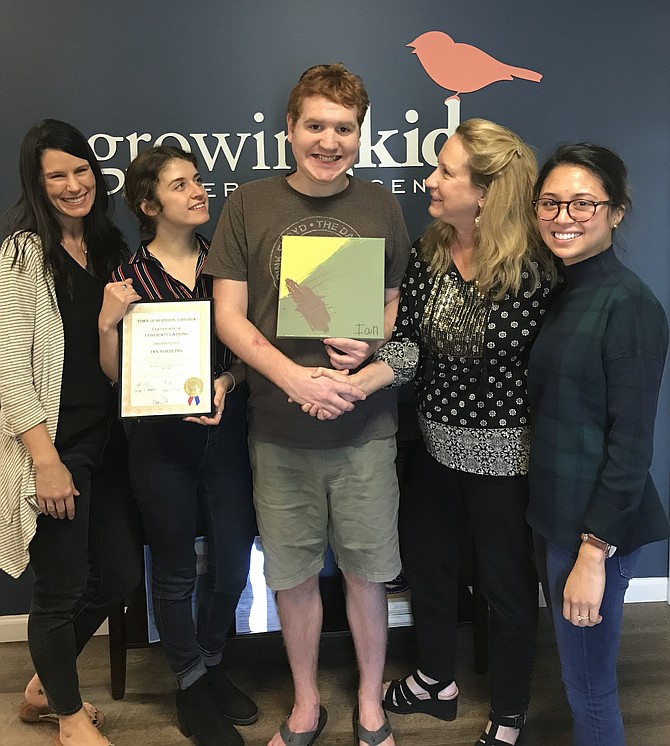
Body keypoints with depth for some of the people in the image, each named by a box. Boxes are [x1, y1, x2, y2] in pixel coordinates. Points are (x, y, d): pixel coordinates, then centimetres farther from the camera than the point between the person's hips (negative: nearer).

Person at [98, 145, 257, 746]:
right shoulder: (129, 276, -3)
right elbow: (116, 374, -1)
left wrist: (227, 381, -14)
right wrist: (108, 323, -17)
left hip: (225, 431, 2)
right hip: (160, 440, -2)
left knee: (233, 559, 12)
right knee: (175, 569, 12)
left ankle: (212, 662, 40)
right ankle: (190, 683, 35)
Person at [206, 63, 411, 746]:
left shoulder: (381, 207, 5)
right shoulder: (248, 205, 1)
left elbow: (400, 302, 12)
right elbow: (229, 315, -2)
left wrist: (374, 343, -11)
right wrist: (292, 376, -17)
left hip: (365, 427, 1)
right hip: (279, 430, 0)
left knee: (366, 571, 12)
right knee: (292, 575, 13)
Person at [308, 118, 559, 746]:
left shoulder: (531, 269, -20)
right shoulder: (428, 251, -2)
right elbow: (407, 342, -10)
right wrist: (353, 384, -24)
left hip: (503, 455, -6)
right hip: (435, 444, 6)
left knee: (506, 584, 13)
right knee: (424, 561, 21)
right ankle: (436, 681, 49)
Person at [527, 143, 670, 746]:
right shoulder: (559, 290, 7)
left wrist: (594, 551, -18)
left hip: (596, 525, -8)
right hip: (553, 512, 8)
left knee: (589, 692, 9)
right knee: (574, 670, 25)